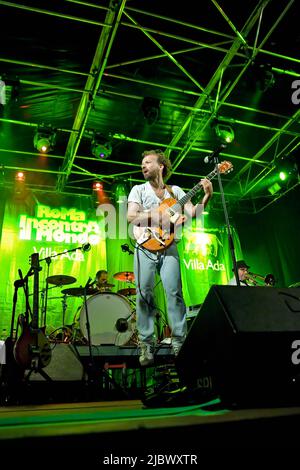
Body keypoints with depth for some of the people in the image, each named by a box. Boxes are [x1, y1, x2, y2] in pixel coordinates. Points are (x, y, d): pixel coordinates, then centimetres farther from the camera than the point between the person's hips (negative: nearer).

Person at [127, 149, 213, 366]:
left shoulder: (175, 191, 16)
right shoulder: (138, 189, 13)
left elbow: (192, 212, 5)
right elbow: (131, 216, -2)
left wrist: (207, 196, -10)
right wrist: (157, 215, -14)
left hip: (168, 246, 1)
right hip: (145, 246, 0)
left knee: (174, 292, -9)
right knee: (144, 294, -6)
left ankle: (179, 342, -1)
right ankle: (146, 345, 2)